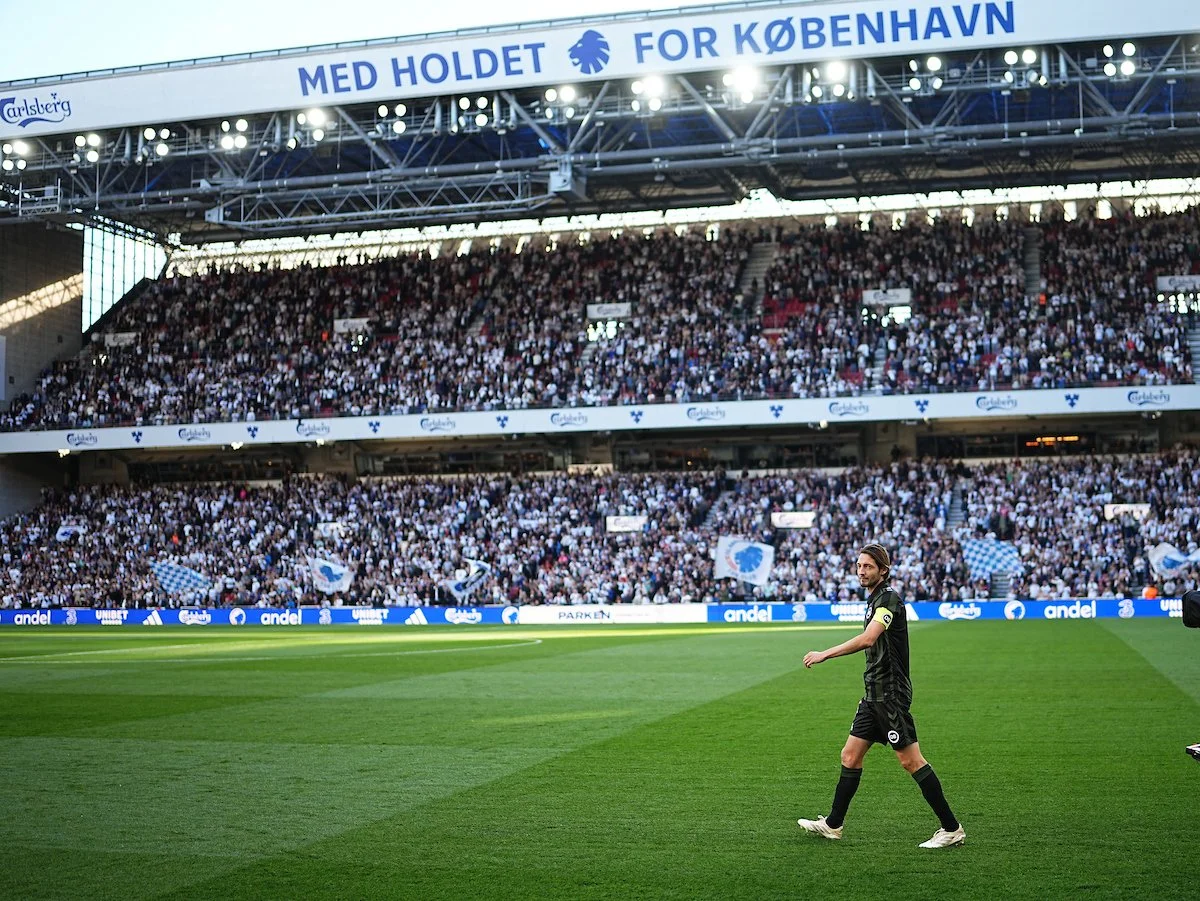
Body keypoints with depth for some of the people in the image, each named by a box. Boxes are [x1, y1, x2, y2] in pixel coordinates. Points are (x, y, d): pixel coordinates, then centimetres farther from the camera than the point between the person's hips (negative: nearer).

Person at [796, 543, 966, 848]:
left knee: (911, 760, -7)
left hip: (891, 694, -10)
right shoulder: (874, 599, 16)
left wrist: (824, 654, -30)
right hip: (875, 695, 10)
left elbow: (868, 639, -30)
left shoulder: (889, 598, -15)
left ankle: (952, 828, -1)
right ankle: (832, 825, 21)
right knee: (850, 756, 12)